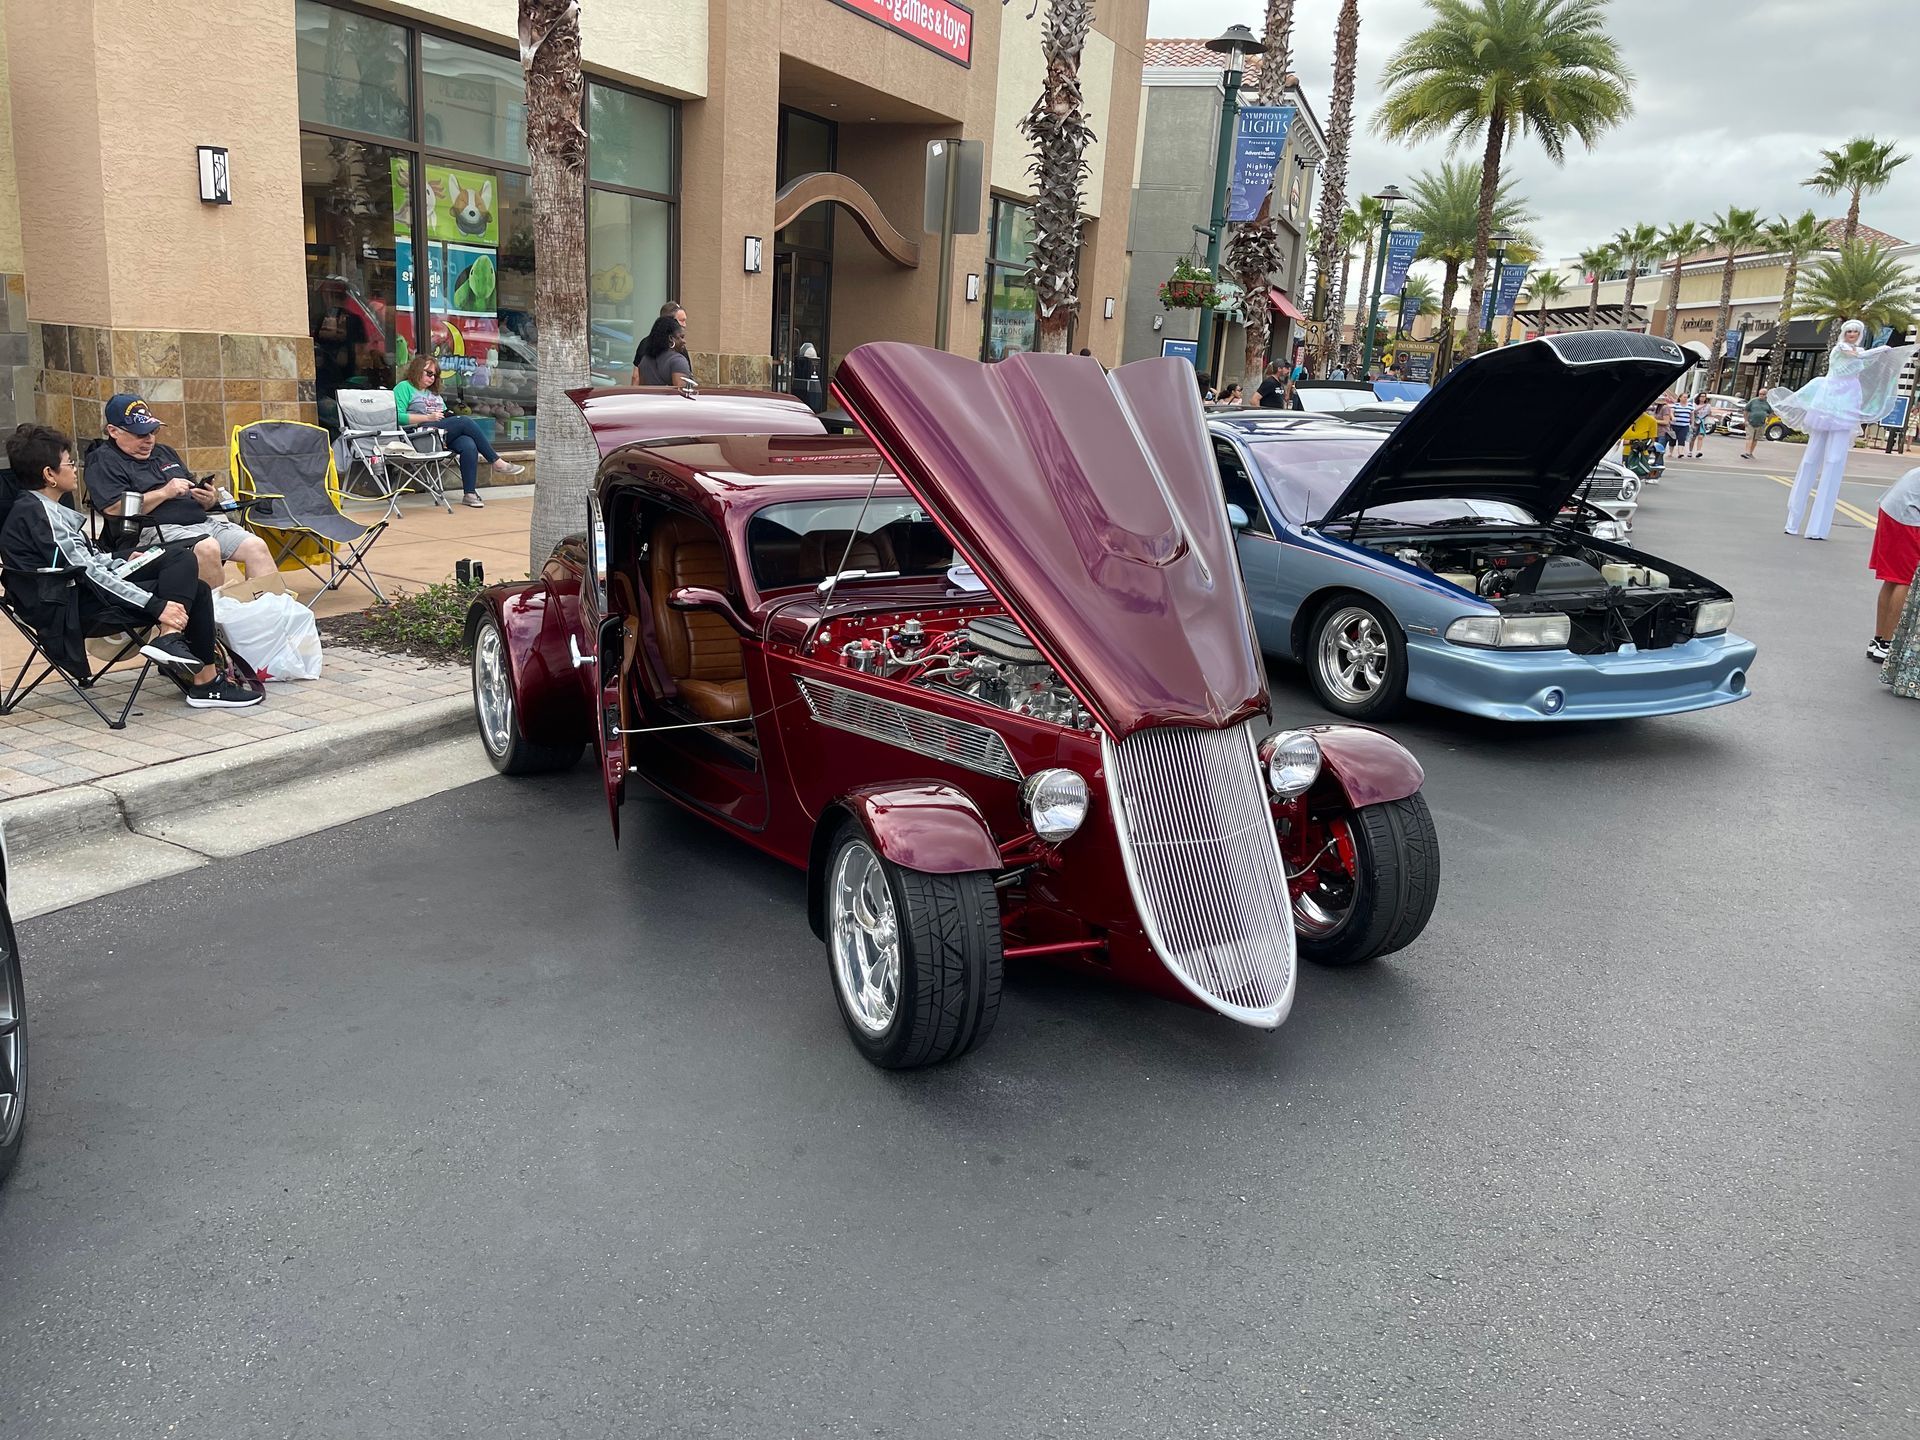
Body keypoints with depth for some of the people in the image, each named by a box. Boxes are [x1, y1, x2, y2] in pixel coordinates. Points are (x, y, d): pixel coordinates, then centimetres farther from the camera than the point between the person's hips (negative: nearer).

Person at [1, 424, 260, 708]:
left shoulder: (43, 507, 15)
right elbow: (87, 573, -21)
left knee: (183, 560, 2)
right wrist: (156, 605, -24)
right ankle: (206, 682, -17)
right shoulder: (38, 513, -15)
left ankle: (169, 637, -15)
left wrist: (122, 563, 8)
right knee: (195, 592, -13)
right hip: (72, 612, -10)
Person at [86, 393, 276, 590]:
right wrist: (164, 493, -11)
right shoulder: (103, 462, 4)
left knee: (257, 546, -14)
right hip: (161, 528, -7)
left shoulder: (165, 452, 26)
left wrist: (209, 500, 5)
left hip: (204, 521, 7)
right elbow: (115, 509, -12)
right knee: (207, 548, -37)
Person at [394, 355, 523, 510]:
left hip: (443, 435, 7)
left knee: (469, 446, -28)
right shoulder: (404, 387, 8)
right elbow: (399, 417, -7)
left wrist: (450, 417, 6)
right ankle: (497, 463, -20)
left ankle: (469, 493, -32)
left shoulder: (434, 392, 33)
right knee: (465, 421, -25)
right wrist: (429, 417, -13)